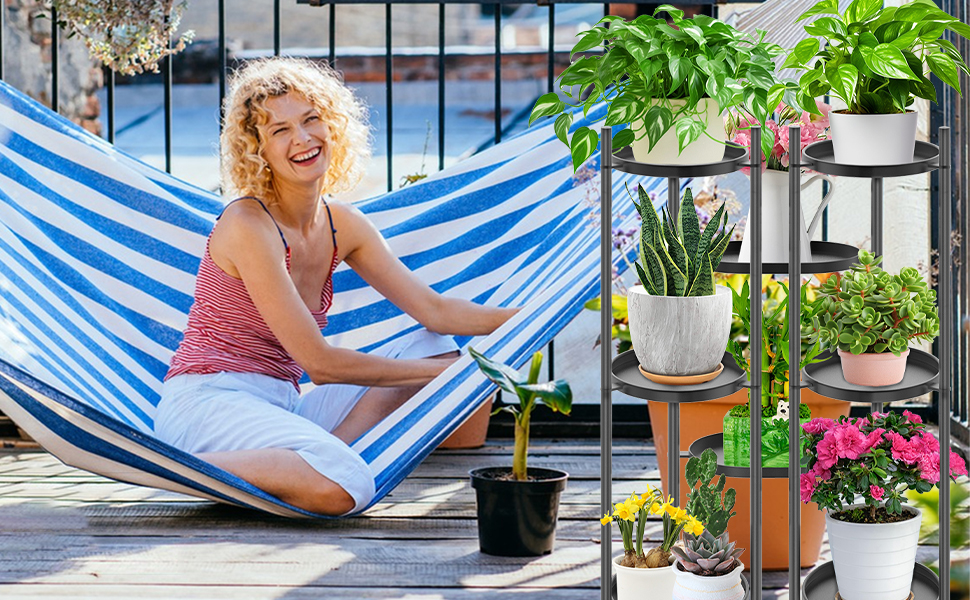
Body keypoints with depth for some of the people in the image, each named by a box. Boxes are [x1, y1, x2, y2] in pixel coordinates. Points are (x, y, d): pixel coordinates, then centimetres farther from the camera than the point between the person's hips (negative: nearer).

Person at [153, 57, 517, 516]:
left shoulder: (341, 225, 9)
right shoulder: (249, 226, -15)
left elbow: (434, 310, 12)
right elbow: (318, 362, -16)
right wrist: (445, 372, -10)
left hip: (280, 407, 9)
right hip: (208, 404, -9)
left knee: (435, 346, 3)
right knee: (343, 487, -35)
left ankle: (327, 452, -15)